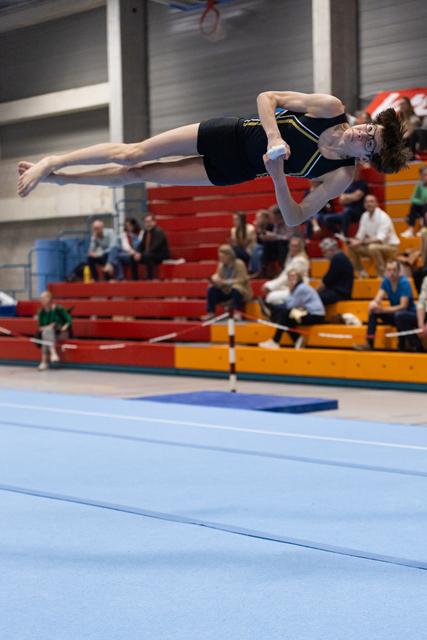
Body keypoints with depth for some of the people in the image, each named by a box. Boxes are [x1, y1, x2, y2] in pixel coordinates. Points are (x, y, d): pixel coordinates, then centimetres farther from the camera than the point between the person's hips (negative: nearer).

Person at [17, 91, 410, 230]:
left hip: (236, 171, 0)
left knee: (139, 175, 5)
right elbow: (266, 97, -9)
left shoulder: (341, 177, -19)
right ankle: (52, 165, 17)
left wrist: (277, 175, -32)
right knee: (133, 154, -3)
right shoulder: (331, 107, -16)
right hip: (231, 133, 0)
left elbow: (296, 218, -17)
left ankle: (54, 178, 20)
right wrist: (274, 137, -27)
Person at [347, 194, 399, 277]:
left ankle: (383, 275, -25)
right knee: (351, 247, -7)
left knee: (372, 247, -38)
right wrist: (355, 241, -20)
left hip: (390, 246, -7)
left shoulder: (383, 217, -21)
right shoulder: (365, 216, 1)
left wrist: (361, 242, -37)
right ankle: (361, 272, -1)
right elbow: (360, 235, 4)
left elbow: (380, 239, -30)